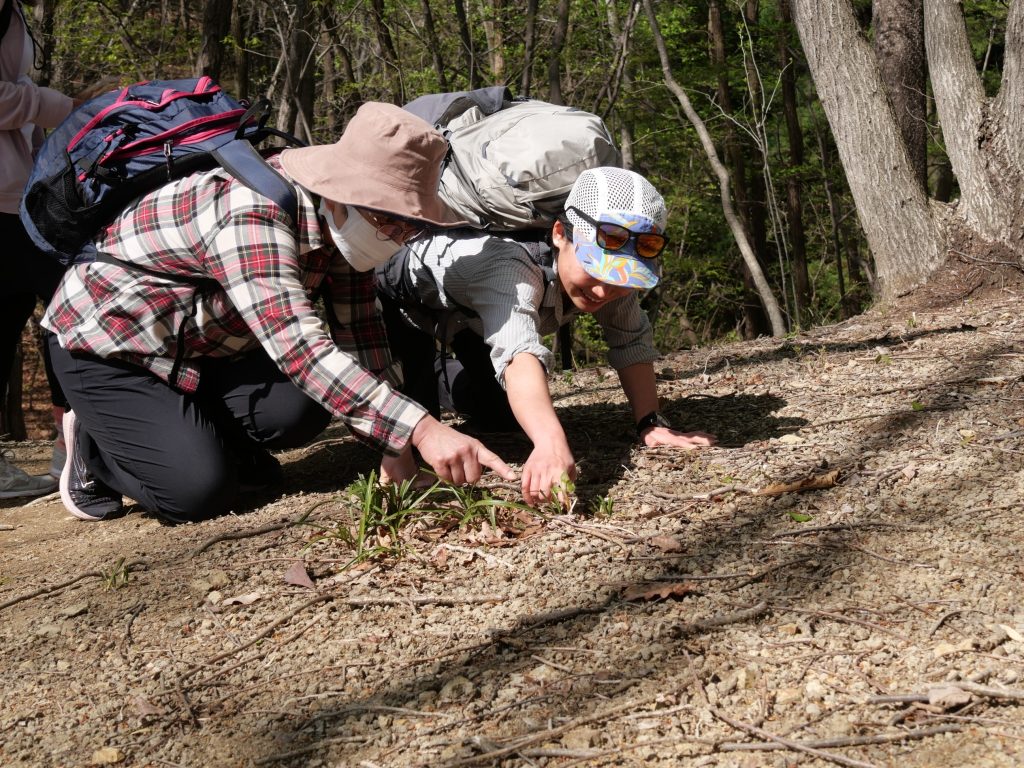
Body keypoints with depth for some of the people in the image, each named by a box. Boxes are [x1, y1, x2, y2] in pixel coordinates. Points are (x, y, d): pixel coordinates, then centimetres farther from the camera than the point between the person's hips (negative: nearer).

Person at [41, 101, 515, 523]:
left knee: (302, 409, -16)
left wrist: (395, 445, -16)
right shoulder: (253, 215, -35)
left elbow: (359, 331, -8)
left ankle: (187, 427, 12)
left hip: (197, 345, 7)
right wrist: (420, 430, -51)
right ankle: (95, 446, 8)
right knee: (201, 491, -21)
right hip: (105, 342, -7)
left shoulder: (343, 218, -10)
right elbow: (298, 347, -45)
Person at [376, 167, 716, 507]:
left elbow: (632, 344, -16)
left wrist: (651, 423, -30)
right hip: (403, 295, -6)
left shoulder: (615, 267, -30)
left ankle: (435, 375, 40)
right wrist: (551, 445, -81)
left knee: (500, 415, 9)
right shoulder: (512, 266, -48)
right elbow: (519, 352, -64)